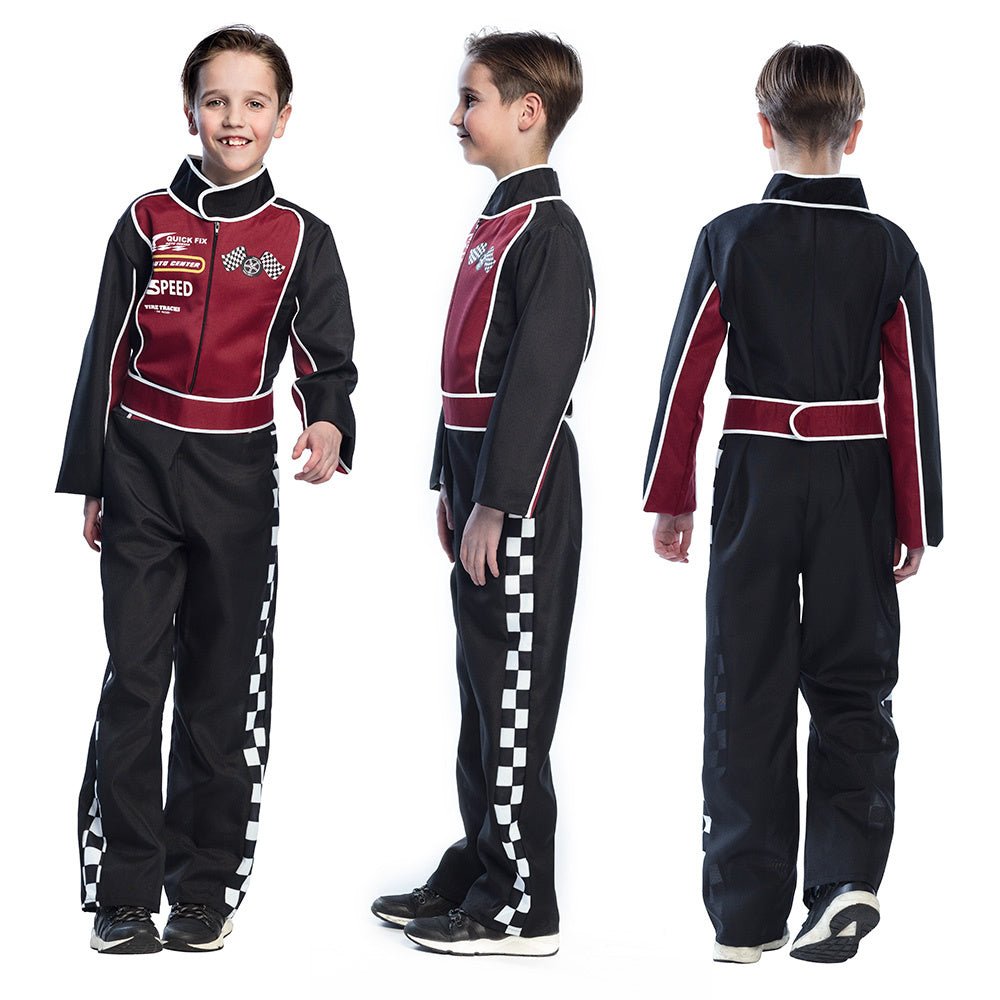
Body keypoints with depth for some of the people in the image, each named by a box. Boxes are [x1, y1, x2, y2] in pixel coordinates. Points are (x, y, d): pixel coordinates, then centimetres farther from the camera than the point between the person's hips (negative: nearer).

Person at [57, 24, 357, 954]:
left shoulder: (301, 239, 4)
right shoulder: (148, 222, 4)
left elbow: (327, 362, 4)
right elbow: (107, 356, 7)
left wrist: (327, 423, -19)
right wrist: (90, 482, 5)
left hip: (239, 476, 1)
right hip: (143, 467, 0)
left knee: (224, 684, 5)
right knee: (134, 675, -4)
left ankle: (204, 885, 14)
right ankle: (123, 890, 2)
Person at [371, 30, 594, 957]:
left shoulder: (549, 230, -14)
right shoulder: (494, 223, 14)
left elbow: (539, 377, -20)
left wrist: (496, 503, -21)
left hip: (521, 488, -9)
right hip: (479, 475, 9)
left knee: (513, 695, -4)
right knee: (480, 688, 15)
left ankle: (521, 908, 3)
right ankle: (477, 871, 25)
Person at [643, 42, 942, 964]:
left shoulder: (730, 239, -5)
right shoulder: (889, 248, -3)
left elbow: (685, 377, -3)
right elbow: (914, 394, -2)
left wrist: (671, 499, 6)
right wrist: (917, 523, 6)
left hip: (756, 478, 0)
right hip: (855, 482, 0)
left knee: (749, 689, 6)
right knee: (852, 683, 11)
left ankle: (747, 914, 9)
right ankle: (847, 874, -7)